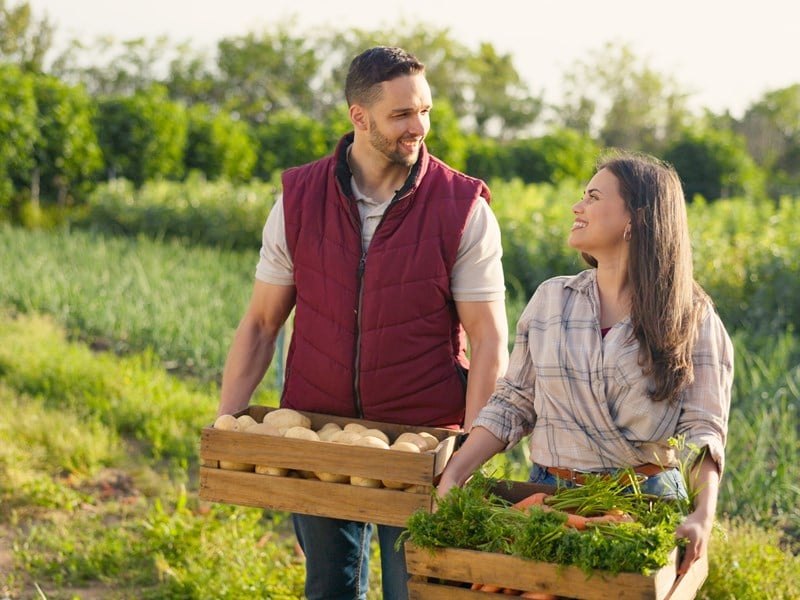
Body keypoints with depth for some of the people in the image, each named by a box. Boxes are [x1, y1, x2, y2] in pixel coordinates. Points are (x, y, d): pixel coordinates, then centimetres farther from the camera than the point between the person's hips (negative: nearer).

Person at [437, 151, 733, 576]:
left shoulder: (691, 318, -4)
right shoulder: (550, 299, 5)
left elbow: (704, 428, -9)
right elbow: (512, 405, 5)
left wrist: (703, 515, -25)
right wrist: (452, 477, -6)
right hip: (549, 492, 2)